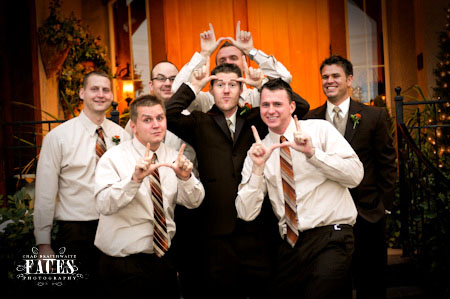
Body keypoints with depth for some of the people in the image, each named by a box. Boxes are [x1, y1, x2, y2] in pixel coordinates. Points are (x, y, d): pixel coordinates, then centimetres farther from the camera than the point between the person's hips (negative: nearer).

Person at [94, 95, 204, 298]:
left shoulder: (174, 158, 4)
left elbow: (194, 202, -4)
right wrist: (135, 178, -37)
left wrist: (185, 177, -24)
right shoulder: (114, 158, -9)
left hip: (164, 258, 4)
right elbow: (104, 205, -23)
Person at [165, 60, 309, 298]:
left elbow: (298, 108, 6)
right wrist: (194, 86, -5)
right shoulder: (200, 123, 9)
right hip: (216, 227, -1)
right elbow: (170, 116, -8)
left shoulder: (255, 120, 12)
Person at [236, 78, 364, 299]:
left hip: (330, 235, -3)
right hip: (289, 244, 3)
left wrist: (312, 152, -17)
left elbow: (355, 176, -7)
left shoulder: (319, 129, 3)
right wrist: (258, 167, -12)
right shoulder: (258, 151, 8)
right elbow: (246, 214, 0)